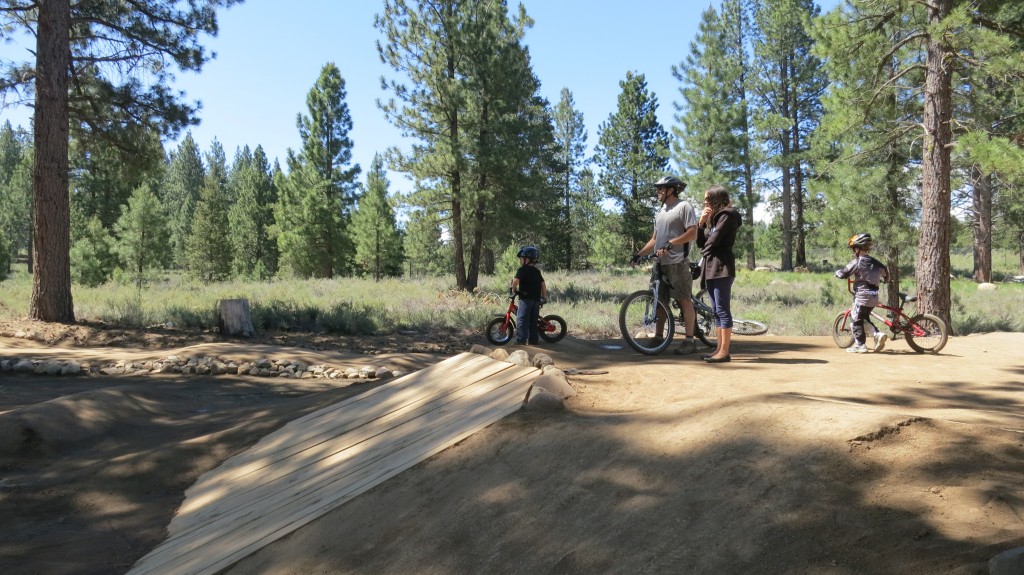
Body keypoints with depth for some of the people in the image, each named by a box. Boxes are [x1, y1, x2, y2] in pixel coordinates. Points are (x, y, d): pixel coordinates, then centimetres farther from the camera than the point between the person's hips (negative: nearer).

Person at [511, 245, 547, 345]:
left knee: (522, 319, -7)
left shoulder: (523, 269, -7)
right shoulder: (537, 271, 15)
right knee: (533, 321, 12)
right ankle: (533, 341, 13)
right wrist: (544, 297, 20)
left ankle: (520, 340, -12)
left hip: (526, 298, -7)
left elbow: (516, 280, -20)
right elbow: (543, 284, 15)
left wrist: (514, 289, -3)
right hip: (536, 299, 7)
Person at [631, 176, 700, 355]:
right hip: (661, 262, 8)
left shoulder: (684, 206, -4)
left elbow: (692, 233, -13)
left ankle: (689, 340, -1)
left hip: (678, 262, -8)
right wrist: (639, 254, 11)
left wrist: (670, 244, -19)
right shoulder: (660, 212, 20)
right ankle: (658, 337, 15)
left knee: (684, 300, -5)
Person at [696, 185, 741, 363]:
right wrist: (701, 223, 3)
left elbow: (714, 240, -15)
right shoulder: (713, 218, 22)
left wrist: (705, 252, 3)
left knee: (722, 310, -10)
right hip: (711, 267, 9)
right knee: (717, 311, 9)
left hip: (722, 267, -9)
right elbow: (701, 243, 16)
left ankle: (725, 352, -10)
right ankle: (720, 349, 12)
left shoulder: (727, 215, -5)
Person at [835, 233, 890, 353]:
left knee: (857, 320, 1)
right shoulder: (874, 262, 11)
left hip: (862, 295, -8)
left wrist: (837, 272, 9)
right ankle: (878, 334, 3)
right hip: (874, 297, 8)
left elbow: (844, 273, -13)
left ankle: (860, 345, 2)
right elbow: (885, 270, 24)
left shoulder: (857, 262, -11)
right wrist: (884, 279, 44)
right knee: (865, 318, 21)